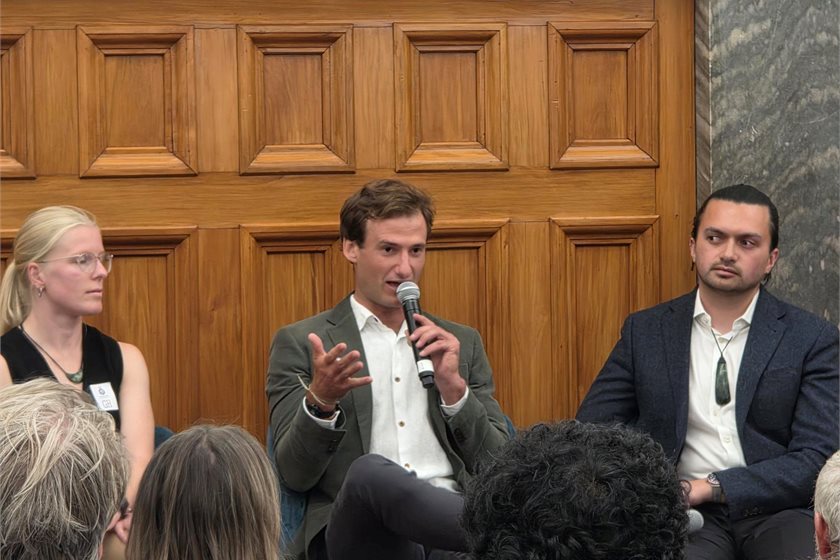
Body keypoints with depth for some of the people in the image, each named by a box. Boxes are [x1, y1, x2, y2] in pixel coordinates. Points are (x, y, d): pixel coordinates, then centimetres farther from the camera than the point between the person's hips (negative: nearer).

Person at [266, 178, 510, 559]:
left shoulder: (461, 342, 22)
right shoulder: (300, 343, 11)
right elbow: (294, 473, 2)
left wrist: (453, 387, -1)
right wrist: (320, 401, -18)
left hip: (447, 525, 2)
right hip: (360, 529, -1)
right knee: (370, 471, -38)